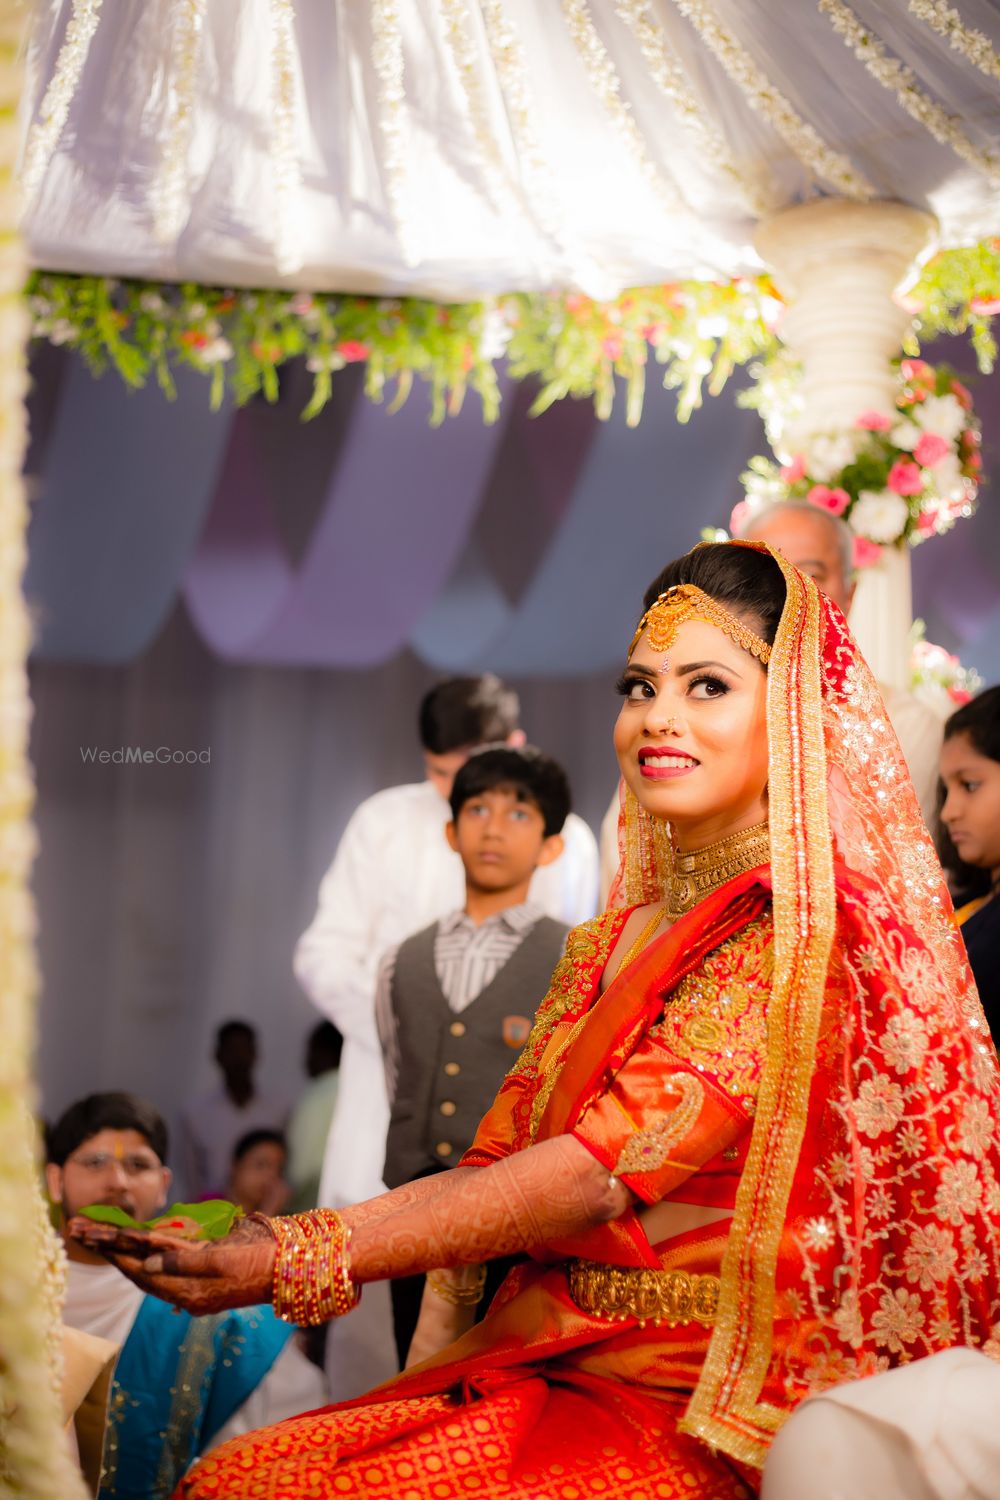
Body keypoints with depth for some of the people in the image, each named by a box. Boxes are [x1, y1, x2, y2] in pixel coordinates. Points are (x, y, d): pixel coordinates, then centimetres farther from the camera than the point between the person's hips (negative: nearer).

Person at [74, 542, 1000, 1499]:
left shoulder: (805, 935, -12)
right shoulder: (615, 938, 12)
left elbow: (603, 1172, -21)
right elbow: (495, 1164, 7)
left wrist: (292, 1260, -26)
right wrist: (250, 1241, -7)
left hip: (710, 1410, -6)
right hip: (555, 1364, 6)